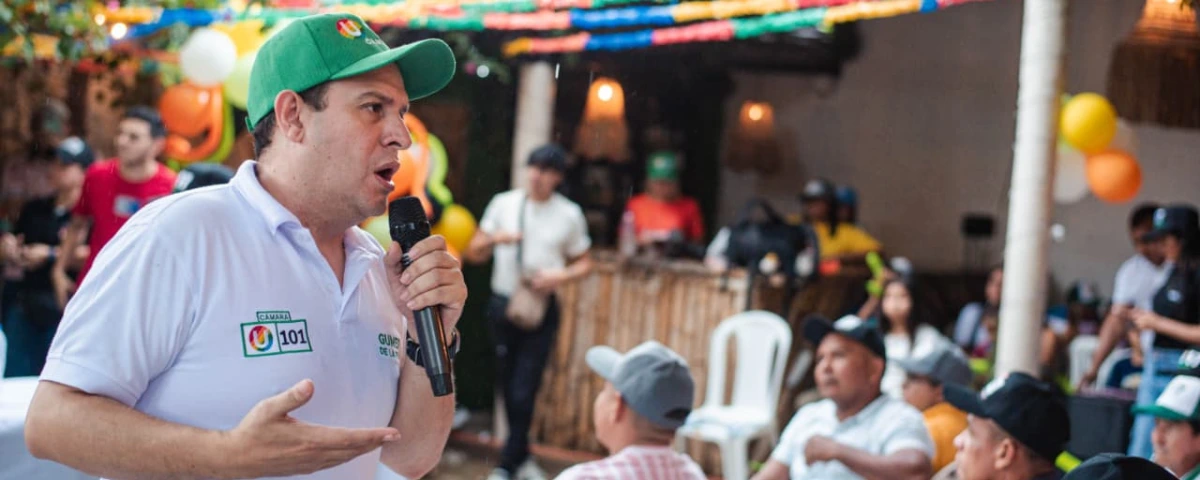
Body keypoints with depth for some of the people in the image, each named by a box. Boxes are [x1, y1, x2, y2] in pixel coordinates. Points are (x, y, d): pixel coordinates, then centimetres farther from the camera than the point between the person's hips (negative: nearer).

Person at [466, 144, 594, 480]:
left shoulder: (569, 214, 2)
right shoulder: (503, 203, 4)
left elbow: (584, 263, 9)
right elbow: (474, 253, 6)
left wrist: (560, 276, -12)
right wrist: (495, 238, -16)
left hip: (541, 310, -2)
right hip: (503, 304, 2)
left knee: (524, 391, -8)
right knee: (508, 386, 11)